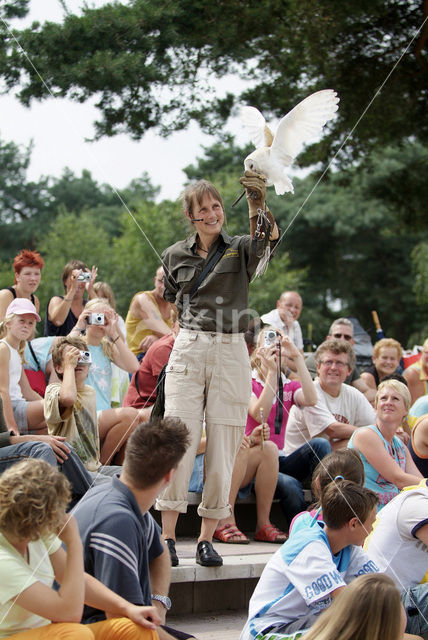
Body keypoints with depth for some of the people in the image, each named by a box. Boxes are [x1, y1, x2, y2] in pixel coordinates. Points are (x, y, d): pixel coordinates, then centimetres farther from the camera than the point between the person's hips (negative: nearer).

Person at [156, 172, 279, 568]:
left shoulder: (241, 250, 3)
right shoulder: (175, 257, 11)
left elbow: (268, 238, -20)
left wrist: (258, 205, -39)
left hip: (231, 354, -1)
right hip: (187, 352, 1)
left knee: (222, 448, 0)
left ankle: (207, 537, 9)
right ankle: (167, 537, -6)